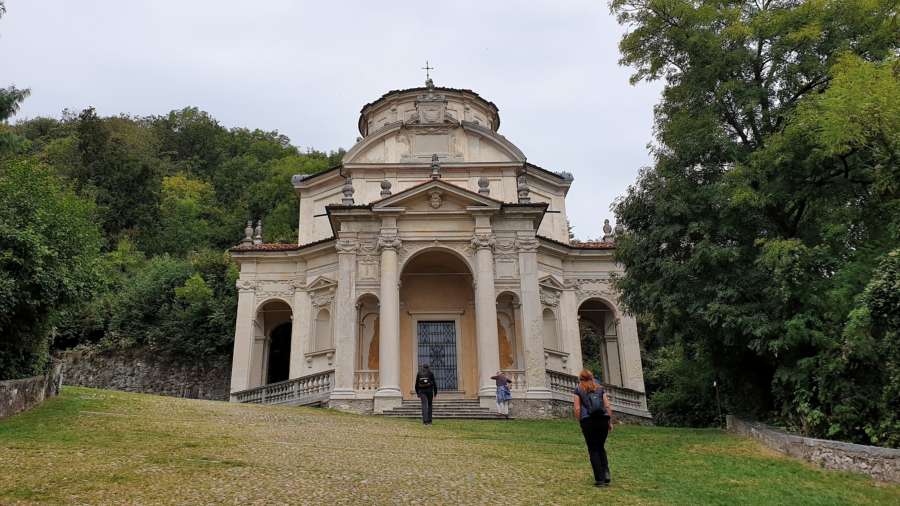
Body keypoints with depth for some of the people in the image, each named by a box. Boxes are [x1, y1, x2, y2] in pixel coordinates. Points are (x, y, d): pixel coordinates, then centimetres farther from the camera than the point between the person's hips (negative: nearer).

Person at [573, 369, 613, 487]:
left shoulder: (578, 389, 9)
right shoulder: (600, 388, 17)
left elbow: (577, 409, 0)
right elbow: (608, 406, 8)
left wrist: (580, 423, 9)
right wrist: (610, 422, 13)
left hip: (587, 421, -3)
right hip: (603, 419, 3)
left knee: (593, 449, 5)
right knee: (601, 447, 18)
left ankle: (600, 479, 1)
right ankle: (606, 472, 0)